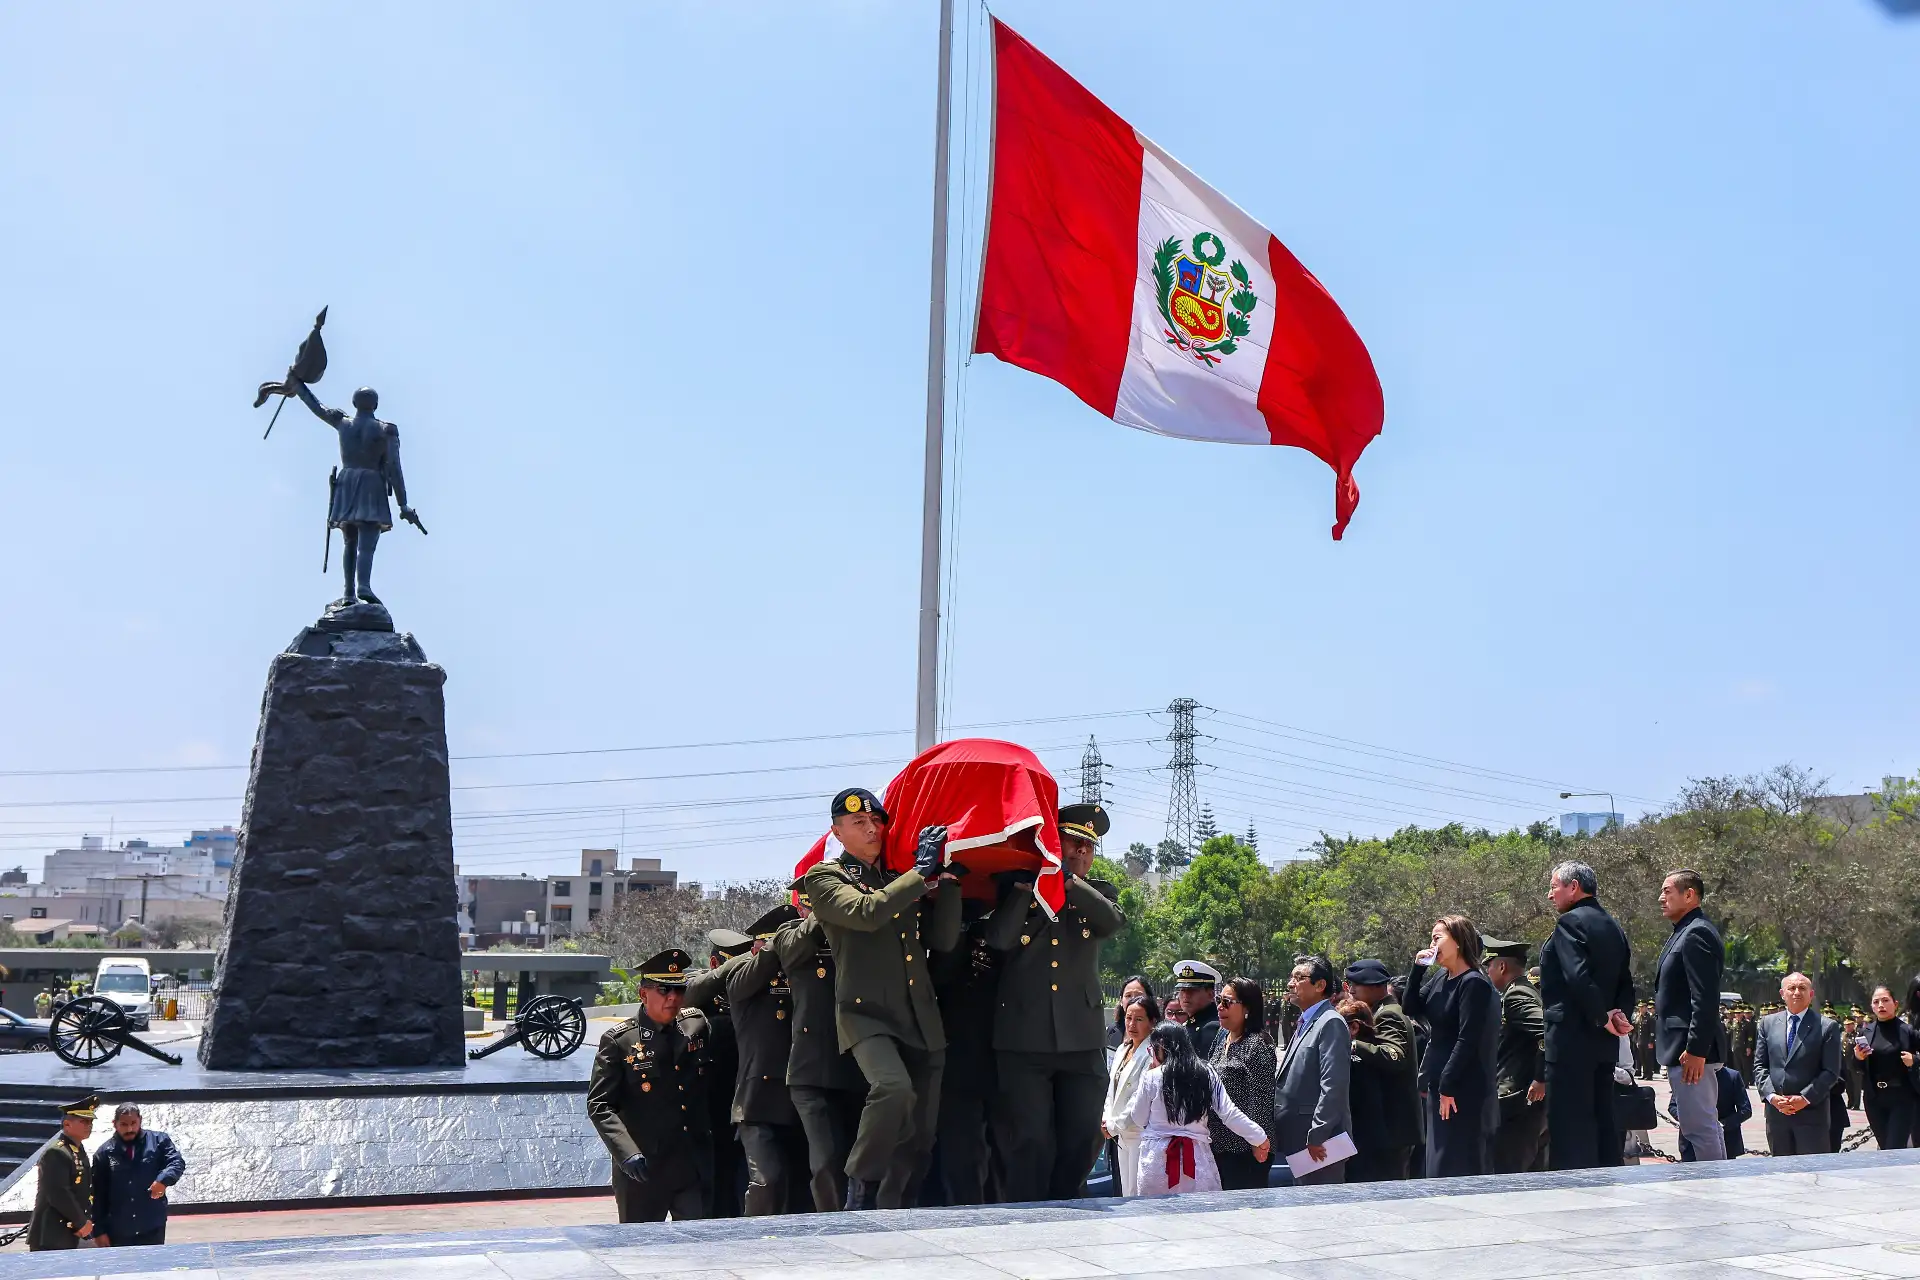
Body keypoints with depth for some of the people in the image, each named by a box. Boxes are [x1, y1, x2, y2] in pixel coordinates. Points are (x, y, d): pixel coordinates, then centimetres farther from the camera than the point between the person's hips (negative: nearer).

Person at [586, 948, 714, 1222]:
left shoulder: (697, 1024, 5)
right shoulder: (619, 1041, -7)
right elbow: (599, 1106, -10)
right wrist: (626, 1153, -21)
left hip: (696, 1167, 3)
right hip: (643, 1170, -3)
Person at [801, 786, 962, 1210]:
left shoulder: (904, 880, 20)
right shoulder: (825, 878, 5)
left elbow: (943, 940, 11)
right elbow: (866, 913, -14)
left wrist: (947, 879, 3)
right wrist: (921, 872, -10)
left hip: (921, 1018, 6)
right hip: (865, 1013, -5)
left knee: (919, 1137, 3)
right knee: (893, 1088, -31)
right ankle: (861, 1185, -10)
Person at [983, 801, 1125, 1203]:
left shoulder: (1097, 895, 14)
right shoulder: (1015, 891, 8)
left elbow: (1113, 921, -9)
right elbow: (999, 938, -9)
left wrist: (1067, 879, -16)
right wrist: (1026, 886, -13)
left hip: (1082, 1038, 3)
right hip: (1023, 1038, -2)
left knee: (1081, 1140, 5)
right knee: (1030, 1142, -5)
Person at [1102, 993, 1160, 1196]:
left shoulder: (1152, 1054, -13)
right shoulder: (1122, 1049, 14)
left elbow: (1142, 1097, -18)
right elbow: (1112, 1088, 18)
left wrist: (1114, 1126, -12)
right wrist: (1106, 1118, 2)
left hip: (1141, 1133, -8)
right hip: (1121, 1135, 8)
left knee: (1138, 1193, -8)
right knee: (1126, 1194, 12)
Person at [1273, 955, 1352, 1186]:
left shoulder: (1331, 1023, -11)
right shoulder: (1304, 1023, 18)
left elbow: (1333, 1085, -19)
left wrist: (1316, 1136, -20)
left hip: (1320, 1143, -9)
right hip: (1299, 1140, 9)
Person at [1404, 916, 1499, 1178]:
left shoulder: (1474, 984, -15)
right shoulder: (1443, 980, 11)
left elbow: (1468, 1041, -19)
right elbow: (1412, 1008, 15)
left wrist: (1448, 1086, -19)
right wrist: (1417, 969, 2)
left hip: (1465, 1093, -9)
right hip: (1441, 1086, 9)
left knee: (1458, 1169, -7)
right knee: (1438, 1168, 11)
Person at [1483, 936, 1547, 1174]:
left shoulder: (1515, 996, -13)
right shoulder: (1529, 992, 18)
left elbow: (1548, 1029, -27)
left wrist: (1541, 1078, -23)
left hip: (1518, 1103, -10)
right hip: (1533, 1102, 10)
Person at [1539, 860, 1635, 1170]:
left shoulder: (1571, 922, -11)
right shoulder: (1613, 926, 17)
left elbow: (1578, 977, -23)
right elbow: (1626, 984, 17)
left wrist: (1601, 1018, -13)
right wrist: (1619, 1014, 1)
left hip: (1572, 1036, -9)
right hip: (1604, 1041, 9)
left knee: (1569, 1124, -6)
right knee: (1602, 1120, 12)